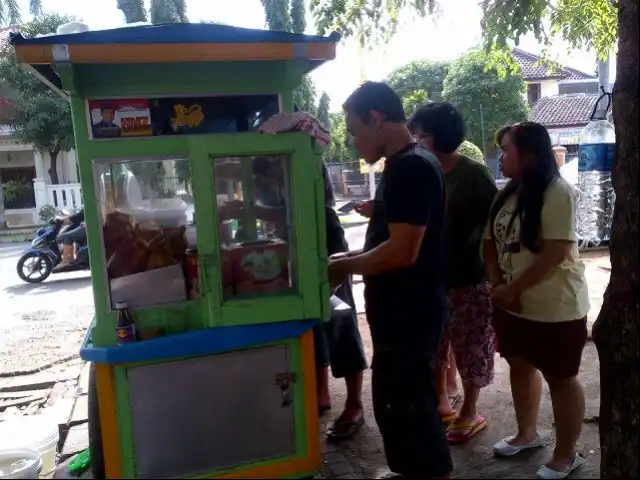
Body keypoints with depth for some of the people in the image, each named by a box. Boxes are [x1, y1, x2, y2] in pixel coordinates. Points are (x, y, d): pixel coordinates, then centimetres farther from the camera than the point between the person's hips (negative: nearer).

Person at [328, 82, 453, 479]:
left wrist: (346, 266, -14)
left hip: (409, 315, -10)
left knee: (409, 405, 4)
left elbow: (402, 251, -27)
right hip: (401, 312, 10)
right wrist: (355, 256, 10)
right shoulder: (406, 165, 12)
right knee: (397, 401, 22)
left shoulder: (411, 167, -20)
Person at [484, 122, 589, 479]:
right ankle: (527, 433, 40)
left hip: (554, 306, -8)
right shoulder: (508, 193, 7)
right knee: (519, 366, 19)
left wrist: (510, 289, -19)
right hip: (512, 304, 8)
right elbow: (491, 242, 7)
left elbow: (556, 253, -24)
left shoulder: (558, 192, -17)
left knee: (560, 378, 7)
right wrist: (498, 284, -8)